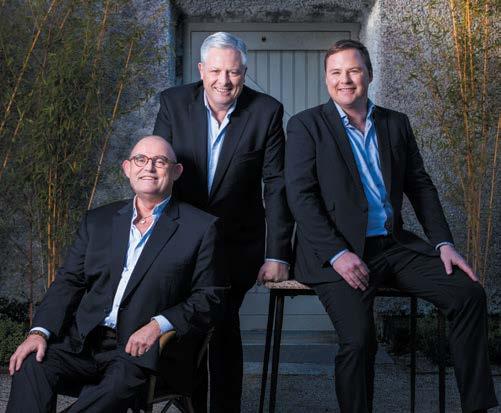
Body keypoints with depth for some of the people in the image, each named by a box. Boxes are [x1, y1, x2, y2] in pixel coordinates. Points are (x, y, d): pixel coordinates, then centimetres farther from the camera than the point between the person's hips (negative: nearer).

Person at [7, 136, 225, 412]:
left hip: (141, 351, -3)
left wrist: (159, 325, -16)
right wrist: (40, 331, -5)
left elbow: (208, 297, 0)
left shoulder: (200, 228, 5)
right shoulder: (98, 221, 17)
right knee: (30, 365, -25)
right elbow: (69, 281, 12)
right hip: (84, 343, 3)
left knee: (117, 386, -33)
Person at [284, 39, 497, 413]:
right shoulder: (306, 125, 2)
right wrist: (338, 254, -18)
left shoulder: (396, 124, 15)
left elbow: (421, 186, 16)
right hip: (338, 252, -4)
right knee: (359, 338, -27)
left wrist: (444, 243, 1)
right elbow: (300, 196, -7)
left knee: (470, 294, -13)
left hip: (396, 245, 5)